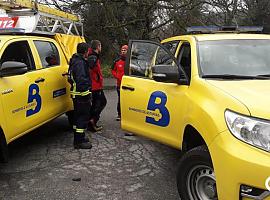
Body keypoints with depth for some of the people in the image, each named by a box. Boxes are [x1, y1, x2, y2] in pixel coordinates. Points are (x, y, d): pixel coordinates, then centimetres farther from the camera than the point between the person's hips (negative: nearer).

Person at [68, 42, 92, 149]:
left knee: (78, 116, 18)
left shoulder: (75, 61, 17)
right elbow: (81, 80, -26)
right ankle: (79, 141, 0)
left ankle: (78, 138, 30)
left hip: (76, 94, 11)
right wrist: (85, 94, -24)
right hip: (81, 94, -11)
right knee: (83, 116, -5)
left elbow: (72, 78, 23)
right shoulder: (80, 63, -18)